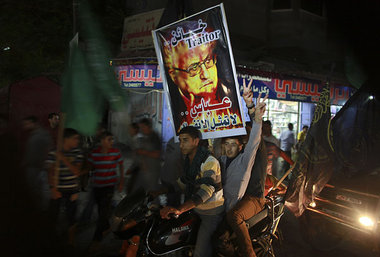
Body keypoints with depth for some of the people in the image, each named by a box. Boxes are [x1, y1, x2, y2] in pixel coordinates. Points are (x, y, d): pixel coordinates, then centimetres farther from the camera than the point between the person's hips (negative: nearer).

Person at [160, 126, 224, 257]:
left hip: (211, 212, -8)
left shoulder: (210, 161, -23)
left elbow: (207, 189, -37)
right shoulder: (188, 160, 5)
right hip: (195, 208, 8)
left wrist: (180, 209, -49)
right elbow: (183, 182, 18)